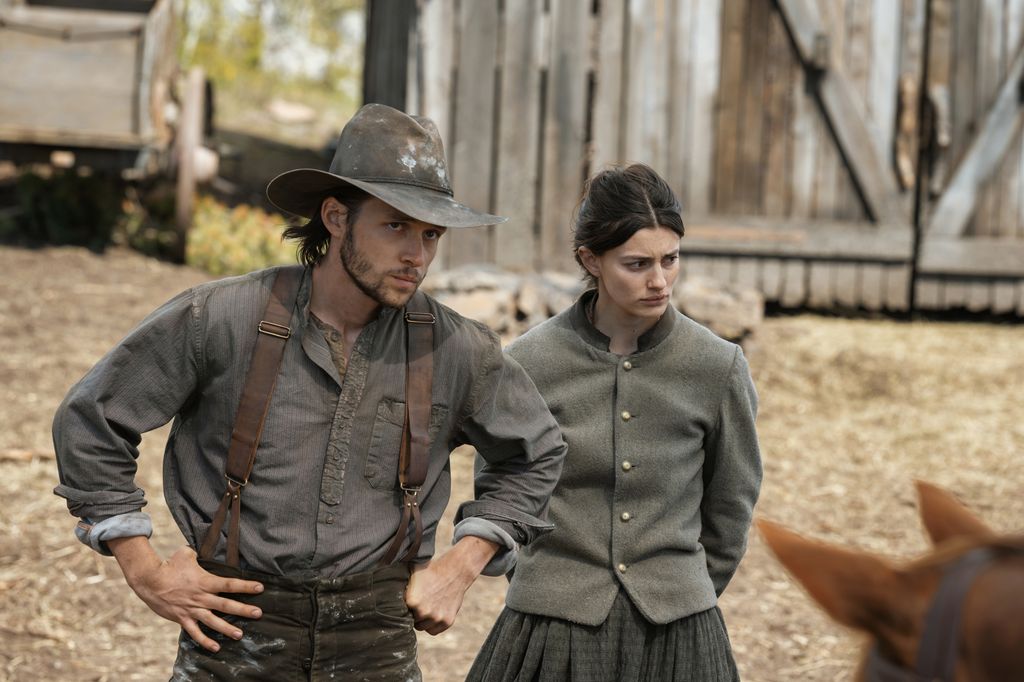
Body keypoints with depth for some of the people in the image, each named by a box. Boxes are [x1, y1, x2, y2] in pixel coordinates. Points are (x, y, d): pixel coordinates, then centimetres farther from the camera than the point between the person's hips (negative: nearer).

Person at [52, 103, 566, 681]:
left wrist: (463, 567, 6)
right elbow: (90, 422, 1)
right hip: (237, 631, -1)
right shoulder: (216, 320, -10)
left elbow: (535, 453, 16)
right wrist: (145, 572, -1)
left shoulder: (458, 349, -3)